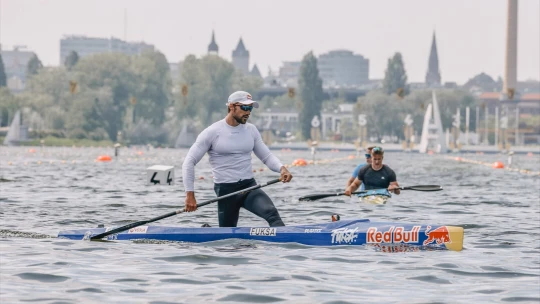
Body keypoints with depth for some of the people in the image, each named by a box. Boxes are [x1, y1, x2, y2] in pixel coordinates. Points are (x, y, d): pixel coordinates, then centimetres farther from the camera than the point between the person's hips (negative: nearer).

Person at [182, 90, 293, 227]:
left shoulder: (251, 130, 8)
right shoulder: (212, 132, -6)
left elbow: (267, 156, 12)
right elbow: (189, 162, -5)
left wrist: (281, 168, -11)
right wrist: (190, 194, -11)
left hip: (250, 186, 3)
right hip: (226, 190, -3)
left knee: (272, 213, -25)